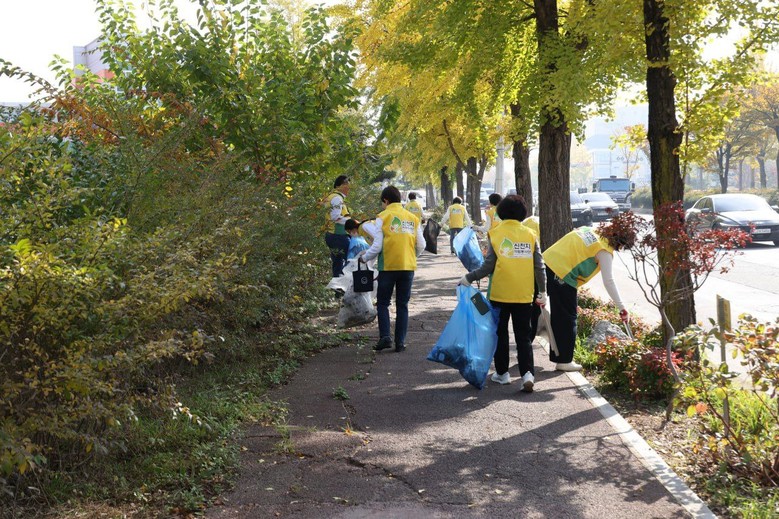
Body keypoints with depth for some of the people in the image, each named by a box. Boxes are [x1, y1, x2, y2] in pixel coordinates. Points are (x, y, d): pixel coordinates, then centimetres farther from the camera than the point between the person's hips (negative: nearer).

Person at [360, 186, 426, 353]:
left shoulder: (383, 217, -4)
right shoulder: (413, 218, 8)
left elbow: (377, 247, -7)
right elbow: (421, 246, 8)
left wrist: (365, 257, 10)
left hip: (388, 267, -3)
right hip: (408, 267, 3)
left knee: (382, 303, 10)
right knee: (402, 305, 11)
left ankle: (385, 336, -5)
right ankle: (400, 342, 9)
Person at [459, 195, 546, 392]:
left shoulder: (495, 233, -4)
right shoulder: (530, 235, 2)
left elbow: (489, 265, -9)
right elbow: (539, 266, 1)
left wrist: (469, 278, 1)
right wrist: (543, 291, 9)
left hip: (500, 294, -1)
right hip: (524, 295, 1)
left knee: (501, 333, 14)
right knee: (524, 336, 7)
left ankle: (502, 373, 20)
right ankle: (527, 373, -9)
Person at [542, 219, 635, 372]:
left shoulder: (589, 230, 15)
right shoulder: (604, 250, -8)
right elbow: (609, 281, -14)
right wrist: (621, 307, -12)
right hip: (562, 276, -8)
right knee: (568, 319, 5)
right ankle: (564, 361, 11)